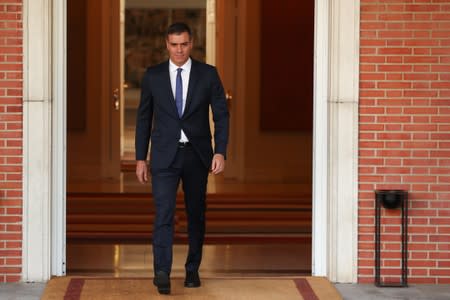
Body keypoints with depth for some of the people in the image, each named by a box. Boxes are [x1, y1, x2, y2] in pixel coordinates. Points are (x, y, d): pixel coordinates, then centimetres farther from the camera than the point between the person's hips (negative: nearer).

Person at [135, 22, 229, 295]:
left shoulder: (208, 74, -1)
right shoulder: (153, 76, 1)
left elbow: (221, 115, -2)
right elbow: (144, 118, 6)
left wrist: (220, 151, -14)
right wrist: (141, 158, 4)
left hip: (197, 155, 1)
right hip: (165, 156, -1)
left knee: (196, 214, 11)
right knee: (164, 213, -15)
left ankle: (193, 269, 26)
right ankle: (162, 273, -21)